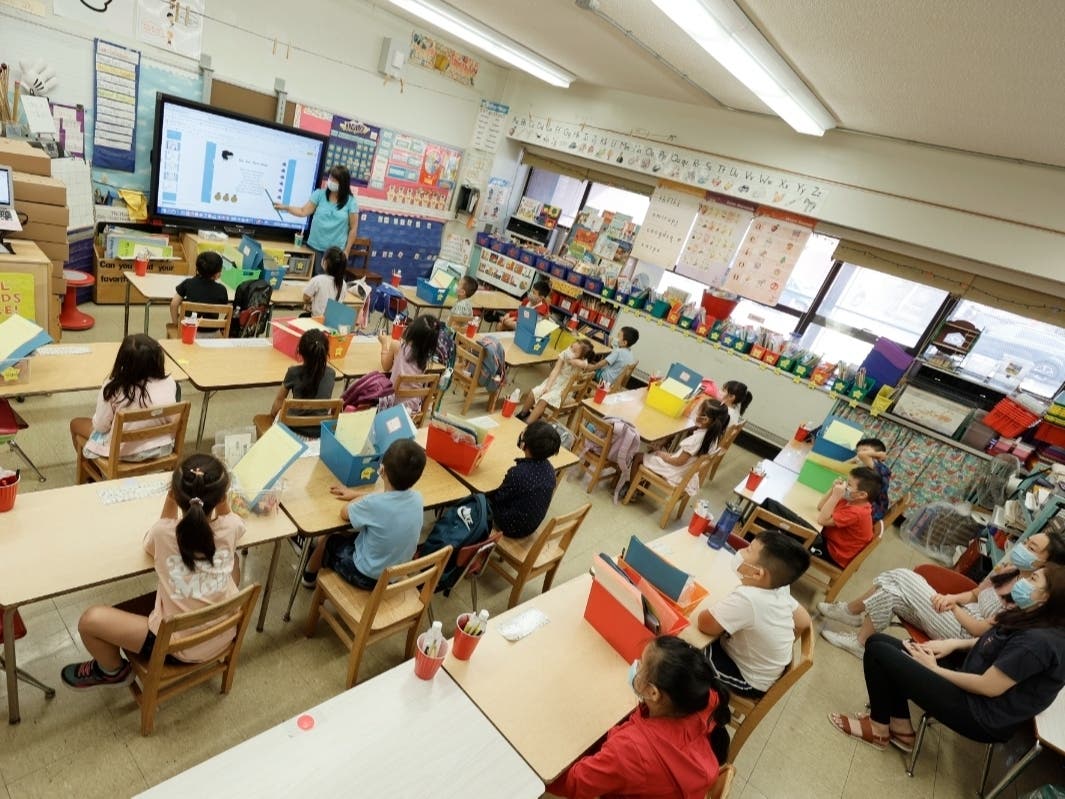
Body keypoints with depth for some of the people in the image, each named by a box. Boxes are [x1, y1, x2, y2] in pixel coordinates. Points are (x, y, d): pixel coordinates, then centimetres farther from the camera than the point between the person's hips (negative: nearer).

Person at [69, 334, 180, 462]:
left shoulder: (113, 389, -24)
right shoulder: (169, 383, -17)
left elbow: (100, 426, -11)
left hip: (124, 452, -4)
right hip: (163, 447, 4)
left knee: (76, 424, 24)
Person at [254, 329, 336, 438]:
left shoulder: (294, 372, -17)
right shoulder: (331, 373, -11)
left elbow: (279, 399, 0)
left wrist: (272, 414, 20)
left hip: (297, 430, -3)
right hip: (321, 431, 3)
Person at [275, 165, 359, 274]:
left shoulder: (350, 201, -4)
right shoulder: (319, 194, 1)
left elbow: (353, 228, -2)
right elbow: (304, 211, 2)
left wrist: (347, 251, -3)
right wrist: (285, 207, -12)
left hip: (336, 251, -2)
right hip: (315, 247, 2)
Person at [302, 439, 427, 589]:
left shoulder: (374, 503, -32)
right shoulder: (417, 498, -14)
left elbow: (344, 513, -11)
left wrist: (360, 497, 3)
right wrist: (357, 494, 13)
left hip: (366, 576, -5)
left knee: (329, 539, 21)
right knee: (350, 535, 27)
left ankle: (309, 576, 49)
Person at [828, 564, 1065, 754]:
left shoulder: (1041, 641, -25)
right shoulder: (1032, 621, 3)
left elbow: (988, 687, -24)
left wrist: (935, 669, -11)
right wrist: (954, 643, 5)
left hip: (982, 716, -9)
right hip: (967, 683, 10)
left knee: (878, 651, -13)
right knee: (879, 641, 3)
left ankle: (879, 729, 9)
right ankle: (901, 729, 10)